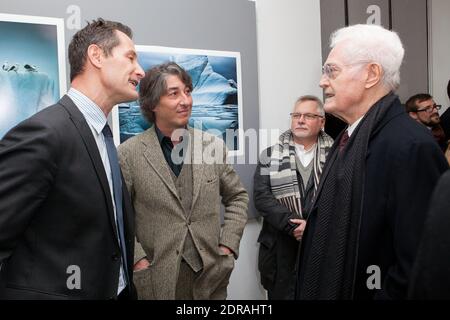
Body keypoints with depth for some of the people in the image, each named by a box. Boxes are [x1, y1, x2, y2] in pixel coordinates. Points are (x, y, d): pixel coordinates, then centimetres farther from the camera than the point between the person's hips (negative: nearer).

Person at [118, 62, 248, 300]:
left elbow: (237, 196, 11)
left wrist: (228, 245, 3)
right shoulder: (129, 153, -7)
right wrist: (137, 260, -10)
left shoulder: (213, 145, 2)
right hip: (156, 279, -3)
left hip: (210, 275, 3)